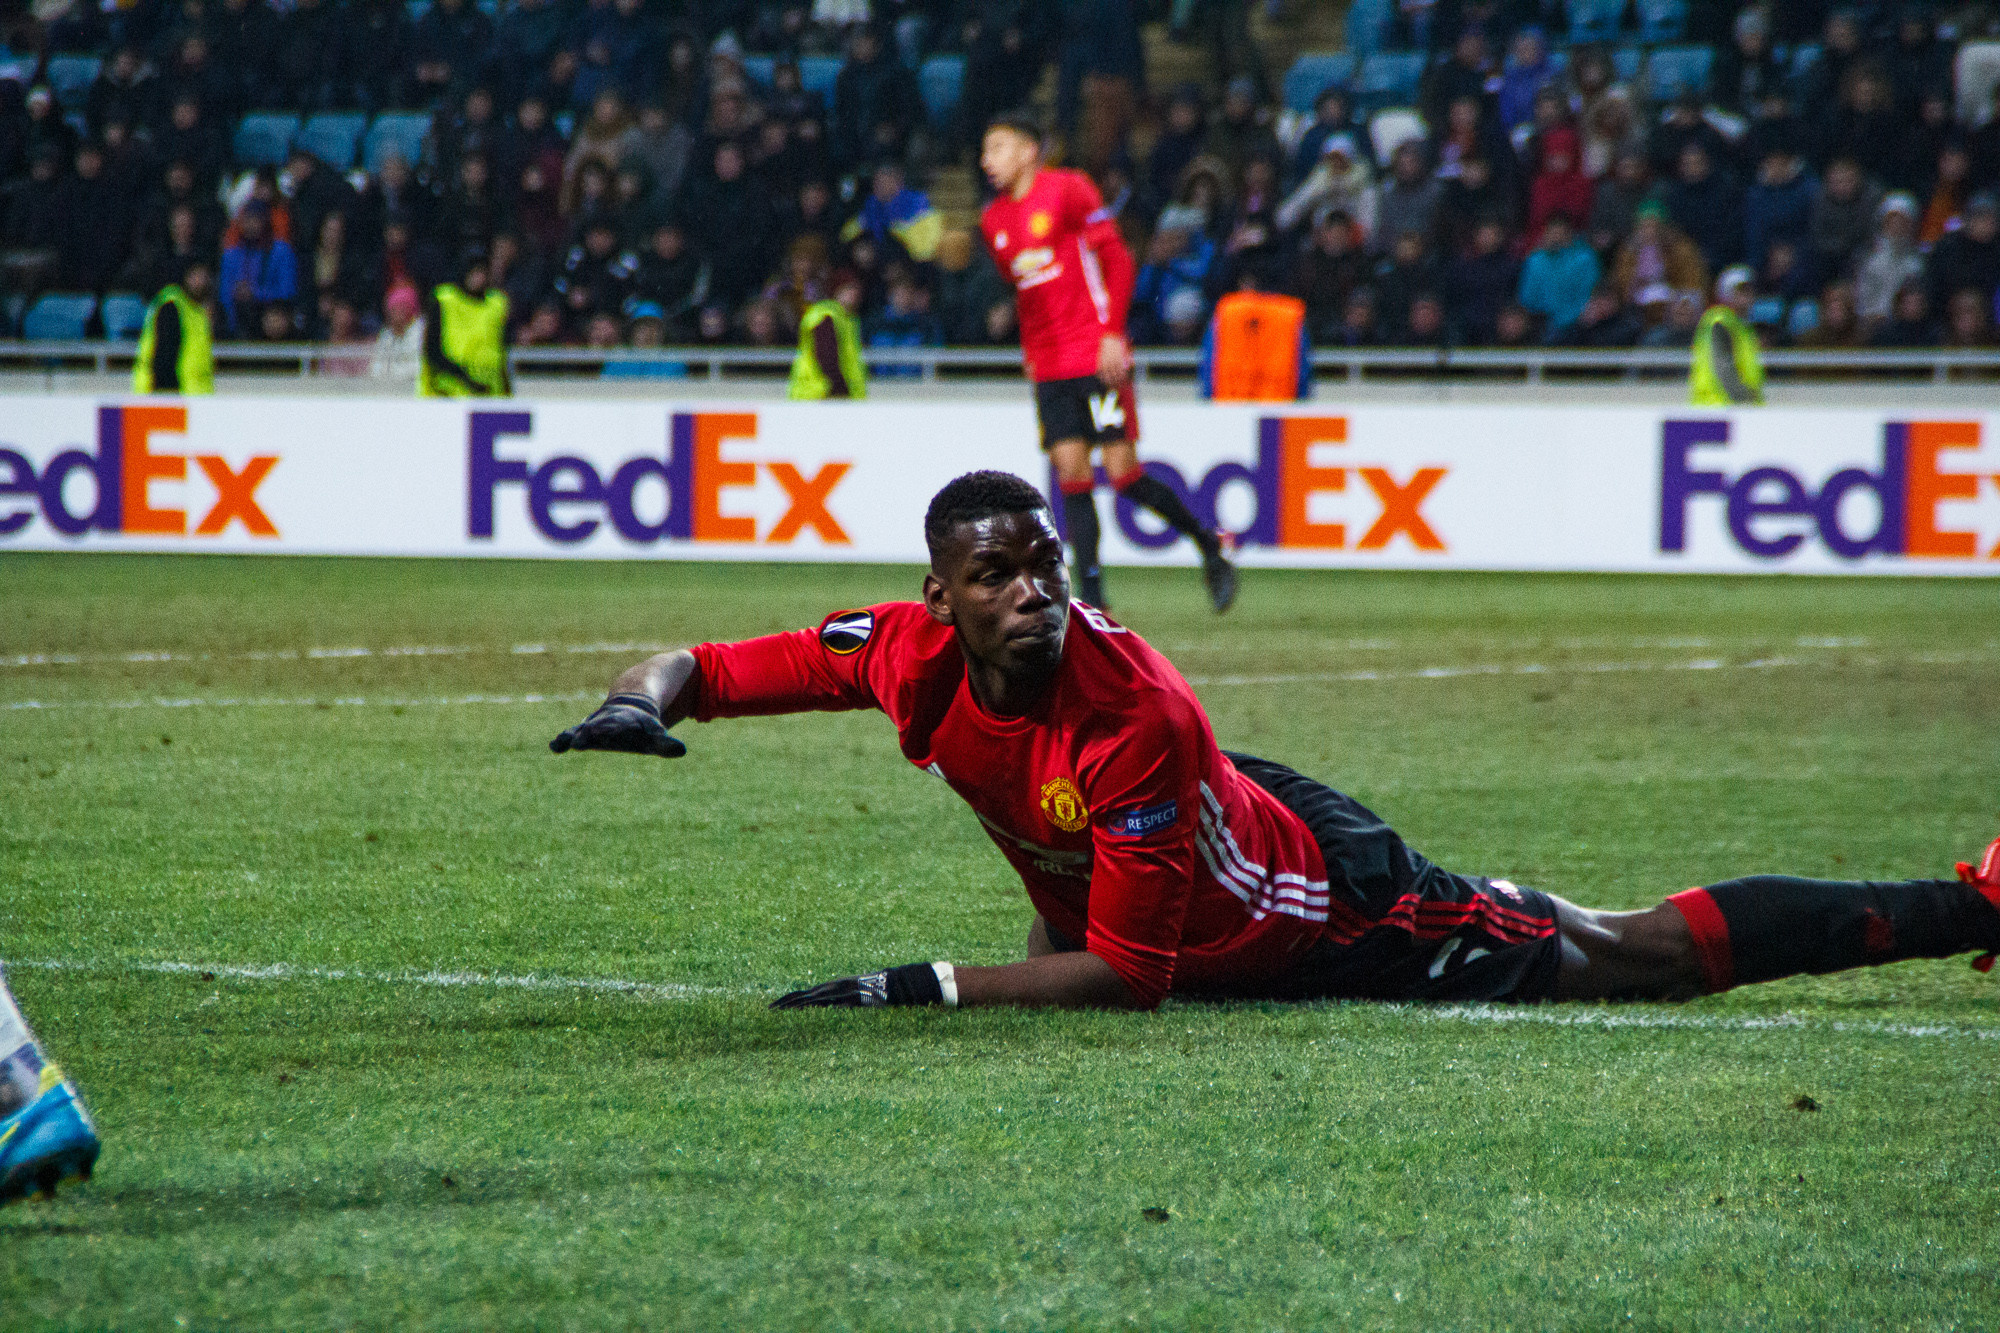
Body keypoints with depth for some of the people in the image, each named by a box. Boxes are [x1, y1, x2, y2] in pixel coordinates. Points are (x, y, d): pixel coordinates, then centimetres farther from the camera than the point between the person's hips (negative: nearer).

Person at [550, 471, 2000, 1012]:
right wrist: (644, 702, -35)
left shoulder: (1138, 719, -39)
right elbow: (700, 666, -12)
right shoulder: (914, 654, -23)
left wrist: (920, 991, -38)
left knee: (1633, 953, 1)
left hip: (1326, 913, -7)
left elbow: (1126, 976, -35)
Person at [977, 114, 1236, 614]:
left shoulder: (1069, 191, -6)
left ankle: (1208, 544, 13)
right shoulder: (994, 221, 12)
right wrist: (1030, 355, 15)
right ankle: (1091, 599, -5)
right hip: (1049, 366, 6)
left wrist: (1113, 333, -14)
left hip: (1099, 358, -6)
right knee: (1071, 474, -4)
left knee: (1124, 474, -8)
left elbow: (1117, 259, -7)